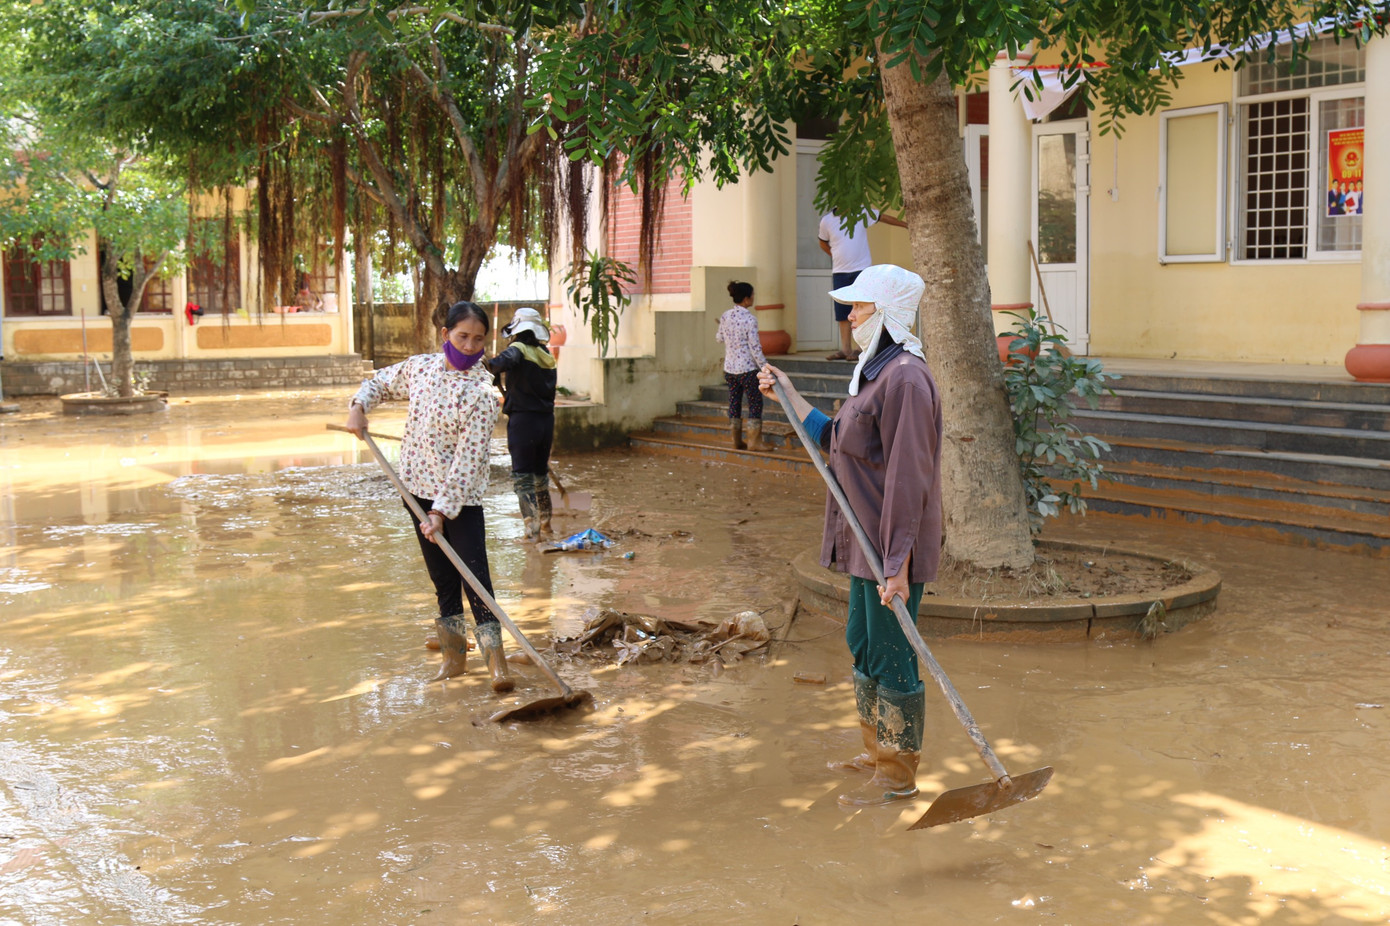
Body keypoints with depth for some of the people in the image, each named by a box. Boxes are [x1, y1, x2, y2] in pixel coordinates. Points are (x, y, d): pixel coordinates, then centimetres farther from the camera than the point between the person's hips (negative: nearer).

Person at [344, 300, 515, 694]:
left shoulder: (482, 391, -16)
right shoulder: (420, 367, 2)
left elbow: (468, 459, -20)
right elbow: (381, 381, 24)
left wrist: (442, 511, -23)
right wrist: (359, 406, 4)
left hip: (461, 495, -5)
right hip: (419, 486, 5)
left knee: (474, 575, -11)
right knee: (442, 576, 13)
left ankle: (496, 660, -7)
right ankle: (453, 654, 22)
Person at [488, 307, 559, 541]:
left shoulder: (520, 349, -10)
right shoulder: (546, 356, 11)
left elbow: (504, 362, -32)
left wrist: (490, 364, -13)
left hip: (523, 419, -7)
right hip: (546, 419, 7)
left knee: (522, 477, -2)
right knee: (541, 472, 20)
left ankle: (533, 529, -8)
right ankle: (545, 523, 32)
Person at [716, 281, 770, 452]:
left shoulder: (725, 317, 2)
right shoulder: (750, 319, -16)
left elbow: (720, 338, 15)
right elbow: (754, 346, -16)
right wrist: (764, 366, -10)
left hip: (729, 367, 6)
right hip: (747, 368, -6)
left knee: (734, 402, 13)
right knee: (755, 402, 3)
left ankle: (736, 440, 18)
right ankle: (754, 440, 3)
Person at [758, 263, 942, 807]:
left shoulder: (905, 378, -20)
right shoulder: (875, 373, 14)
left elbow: (907, 478, -24)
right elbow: (837, 441, 22)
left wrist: (897, 564, -26)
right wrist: (788, 397, 22)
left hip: (892, 548, -11)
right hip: (868, 542, 11)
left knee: (891, 657, -1)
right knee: (862, 644, 20)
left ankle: (898, 777, 12)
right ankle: (878, 751, 36)